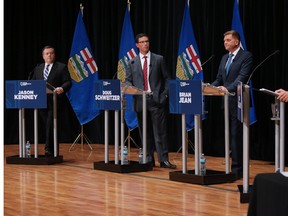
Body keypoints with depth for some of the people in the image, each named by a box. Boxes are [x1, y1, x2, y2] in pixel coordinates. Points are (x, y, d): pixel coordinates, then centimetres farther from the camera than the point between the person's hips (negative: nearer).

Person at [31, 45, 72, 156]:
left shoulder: (62, 67, 4)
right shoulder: (38, 68, 19)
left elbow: (68, 82, -3)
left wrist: (62, 88, -23)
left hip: (54, 101, -5)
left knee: (51, 125, -15)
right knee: (48, 125, 9)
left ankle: (49, 149, -15)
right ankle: (53, 151, 17)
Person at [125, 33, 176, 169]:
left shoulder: (159, 59, 6)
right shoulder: (132, 63, 11)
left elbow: (166, 78, 6)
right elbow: (128, 81, 9)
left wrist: (165, 94, -4)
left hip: (157, 100, -2)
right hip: (140, 100, 2)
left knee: (160, 131, -5)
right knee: (145, 132, 7)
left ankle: (163, 160, -5)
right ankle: (148, 159, 14)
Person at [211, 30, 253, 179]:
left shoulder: (246, 56, -6)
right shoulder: (224, 58, 18)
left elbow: (242, 77, -18)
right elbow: (219, 79, 18)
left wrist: (229, 88, -32)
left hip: (237, 102, -8)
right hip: (226, 102, 8)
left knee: (236, 135, -8)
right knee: (230, 135, 10)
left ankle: (237, 169, -4)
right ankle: (236, 166, 16)